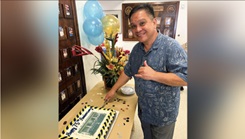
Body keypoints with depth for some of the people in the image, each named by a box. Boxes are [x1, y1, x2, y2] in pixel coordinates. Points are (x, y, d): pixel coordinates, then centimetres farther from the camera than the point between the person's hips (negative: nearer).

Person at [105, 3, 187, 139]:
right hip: (143, 109, 6)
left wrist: (153, 74, -31)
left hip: (163, 113, -5)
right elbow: (127, 72, 8)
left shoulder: (171, 46, -23)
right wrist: (113, 89, 9)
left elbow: (185, 78, -26)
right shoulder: (136, 49, -1)